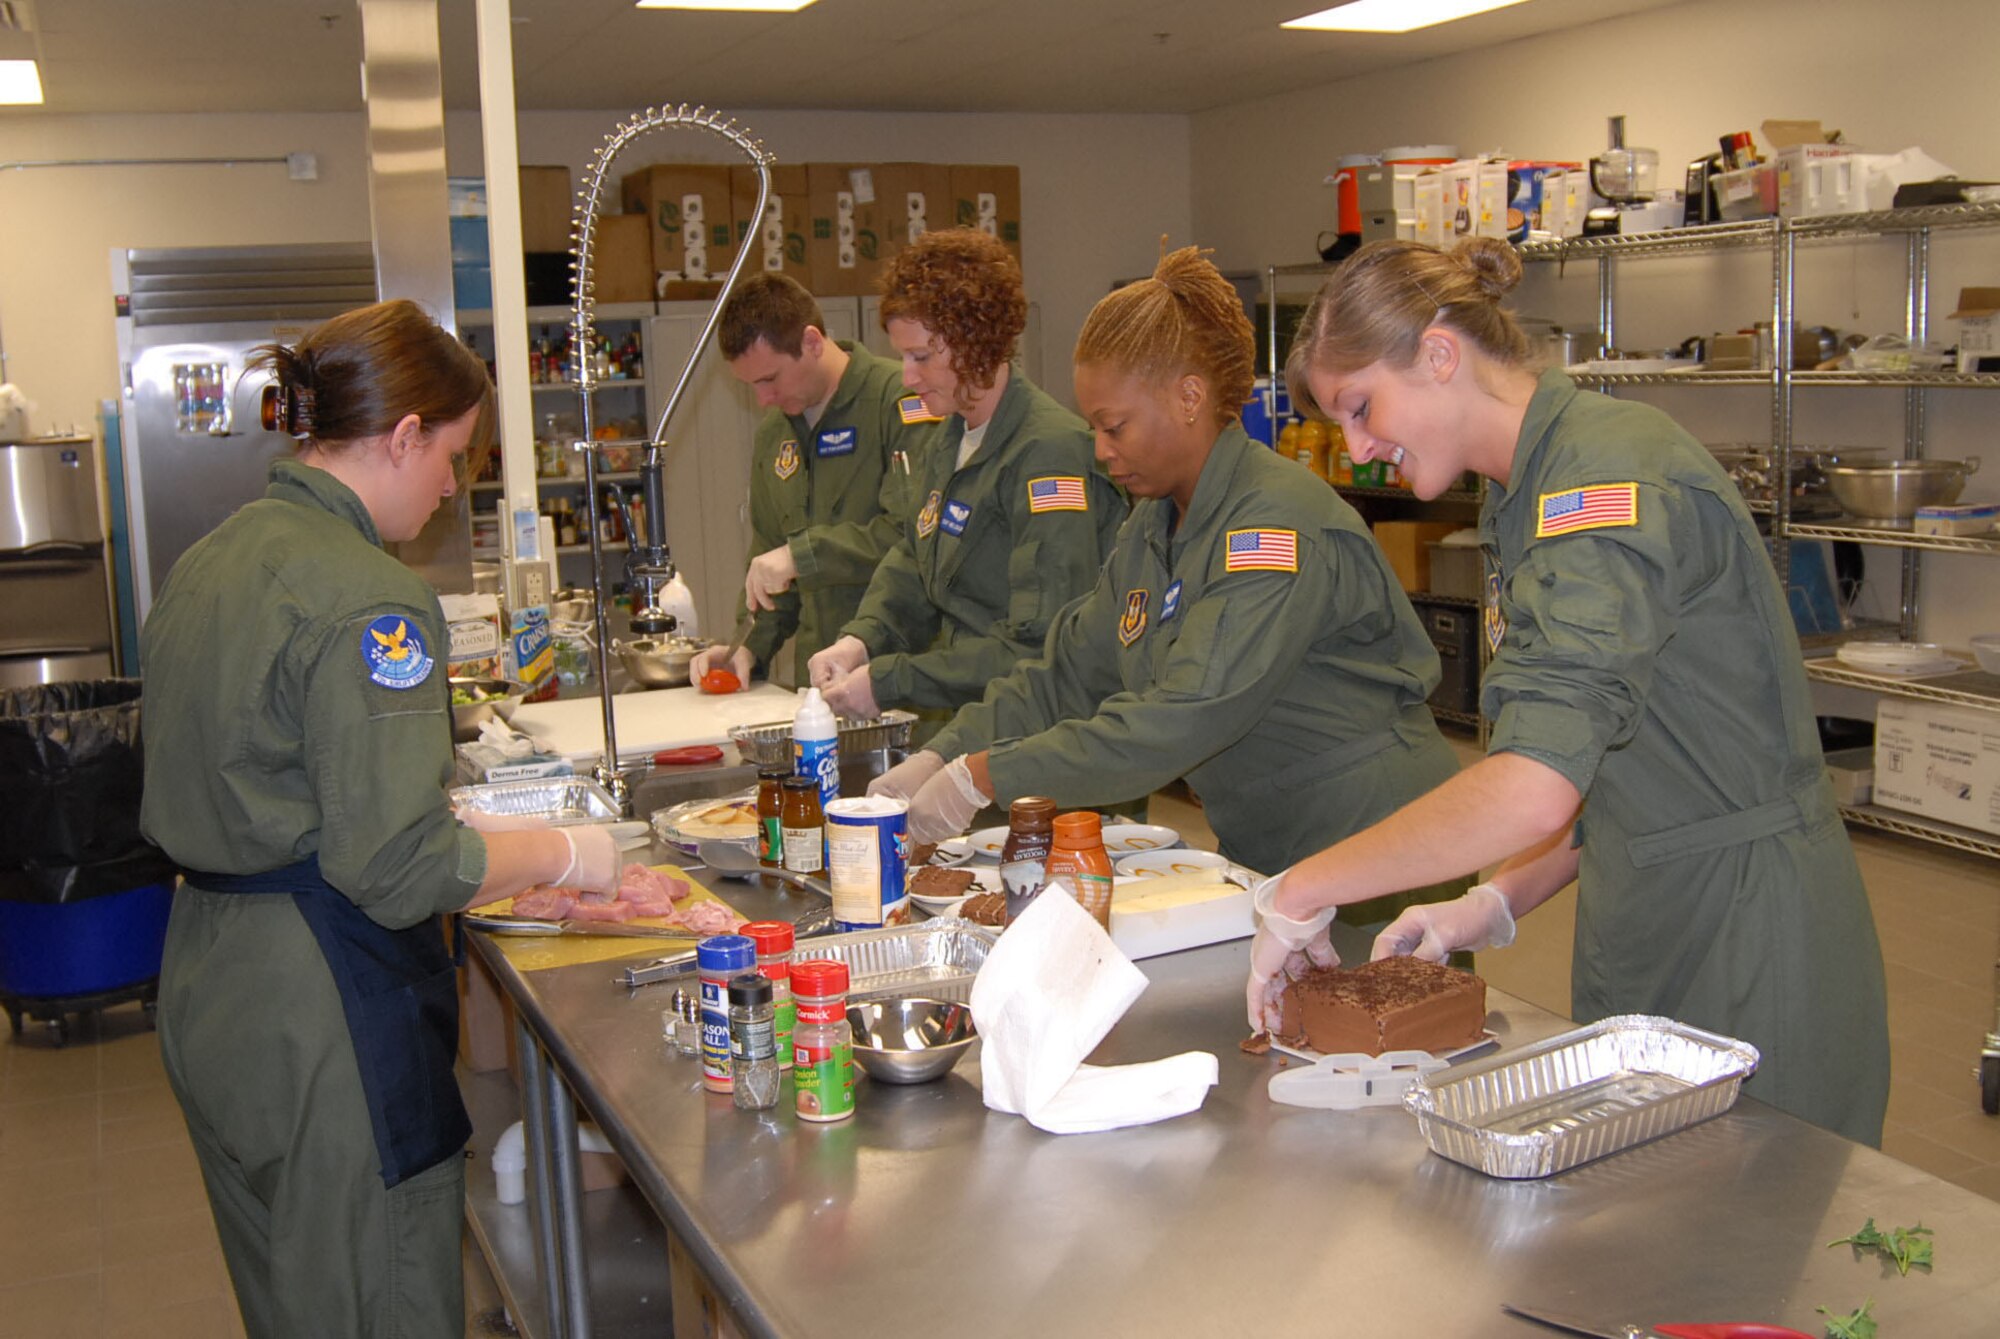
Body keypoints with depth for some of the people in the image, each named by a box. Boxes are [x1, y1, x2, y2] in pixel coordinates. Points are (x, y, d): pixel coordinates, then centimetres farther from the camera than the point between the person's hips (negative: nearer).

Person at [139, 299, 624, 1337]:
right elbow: (395, 867, -23)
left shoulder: (212, 559, 9)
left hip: (208, 991, 9)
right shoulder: (368, 603, -20)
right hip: (325, 1016, -9)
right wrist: (566, 855, -7)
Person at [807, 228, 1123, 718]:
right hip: (962, 718, 8)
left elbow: (1041, 645, -21)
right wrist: (860, 640, 0)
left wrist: (888, 681, -19)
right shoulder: (950, 441, 13)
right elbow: (912, 561, 21)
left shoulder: (1050, 450, -17)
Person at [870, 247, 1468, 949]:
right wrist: (942, 758, -6)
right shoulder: (1153, 525, 8)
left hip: (1378, 871, -8)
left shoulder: (1278, 525, -23)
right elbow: (1067, 673, 9)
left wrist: (985, 778, -29)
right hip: (1265, 862, 8)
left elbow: (1186, 719, -31)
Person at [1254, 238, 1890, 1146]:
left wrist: (1304, 891, -24)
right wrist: (1500, 903, 3)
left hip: (1747, 936, -9)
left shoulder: (1613, 474, -22)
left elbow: (1536, 790, -33)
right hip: (1644, 934, 9)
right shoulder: (1527, 497, 10)